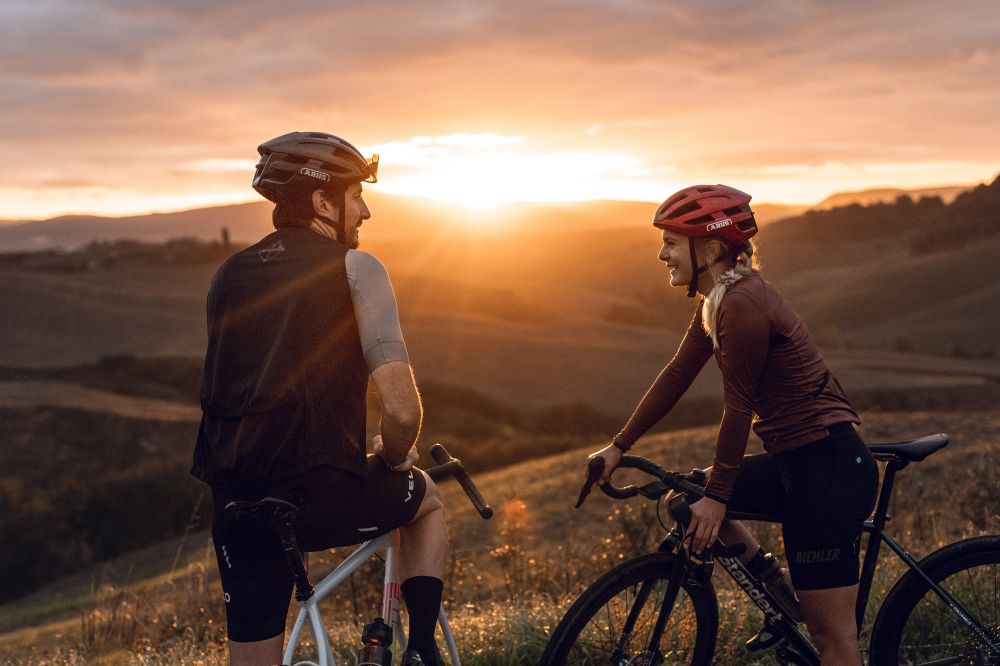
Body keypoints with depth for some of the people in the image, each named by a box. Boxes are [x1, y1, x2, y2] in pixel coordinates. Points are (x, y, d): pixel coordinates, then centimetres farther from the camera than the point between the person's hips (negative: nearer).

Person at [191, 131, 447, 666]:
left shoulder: (229, 275, 14)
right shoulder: (354, 269, -4)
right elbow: (402, 410, -13)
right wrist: (391, 458, 10)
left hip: (235, 504, 5)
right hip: (323, 500, -4)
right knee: (425, 499, 28)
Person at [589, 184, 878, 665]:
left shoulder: (744, 302, -20)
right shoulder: (718, 299, 10)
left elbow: (739, 407, -17)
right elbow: (677, 375, 15)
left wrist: (717, 495, -10)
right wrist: (618, 447, 18)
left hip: (827, 467, -10)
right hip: (795, 462, 10)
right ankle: (780, 594, 19)